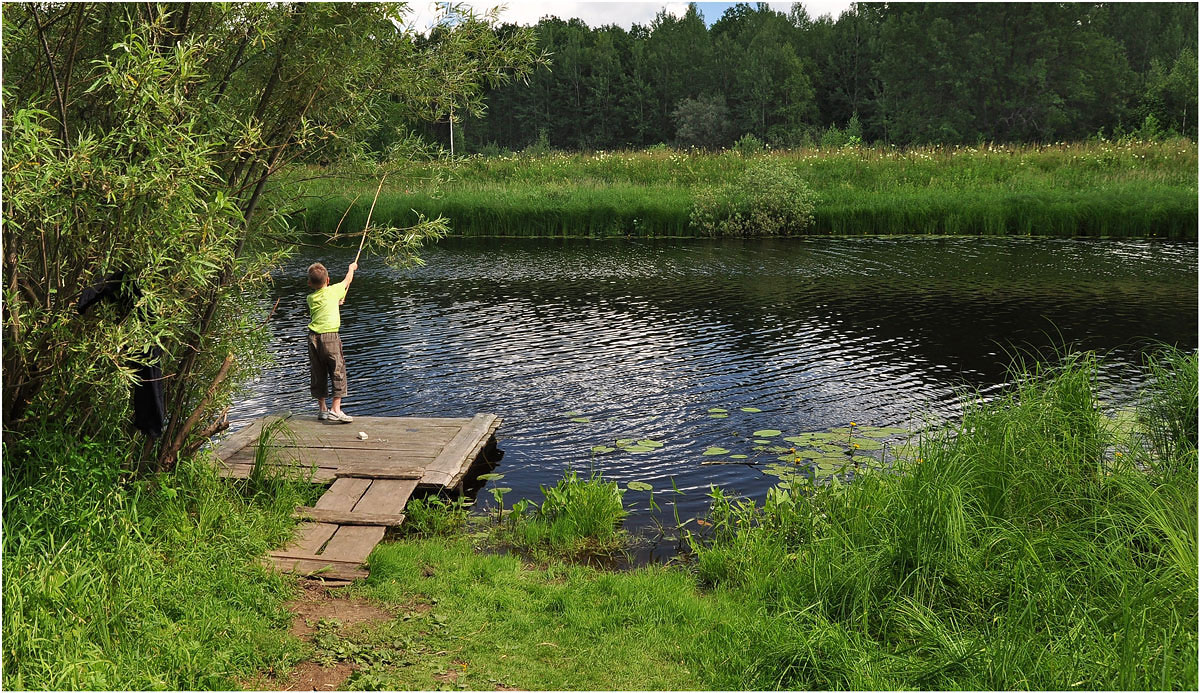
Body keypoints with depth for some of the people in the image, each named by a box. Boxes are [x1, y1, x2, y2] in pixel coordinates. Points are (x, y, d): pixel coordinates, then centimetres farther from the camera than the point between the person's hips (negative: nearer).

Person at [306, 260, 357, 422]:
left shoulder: (310, 298, 11)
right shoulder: (333, 291, 3)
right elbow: (347, 280, 21)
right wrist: (351, 268, 40)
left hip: (313, 337, 4)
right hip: (330, 337, -4)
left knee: (317, 374, 11)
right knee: (338, 372, -1)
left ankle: (322, 409, 18)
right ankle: (336, 409, -9)